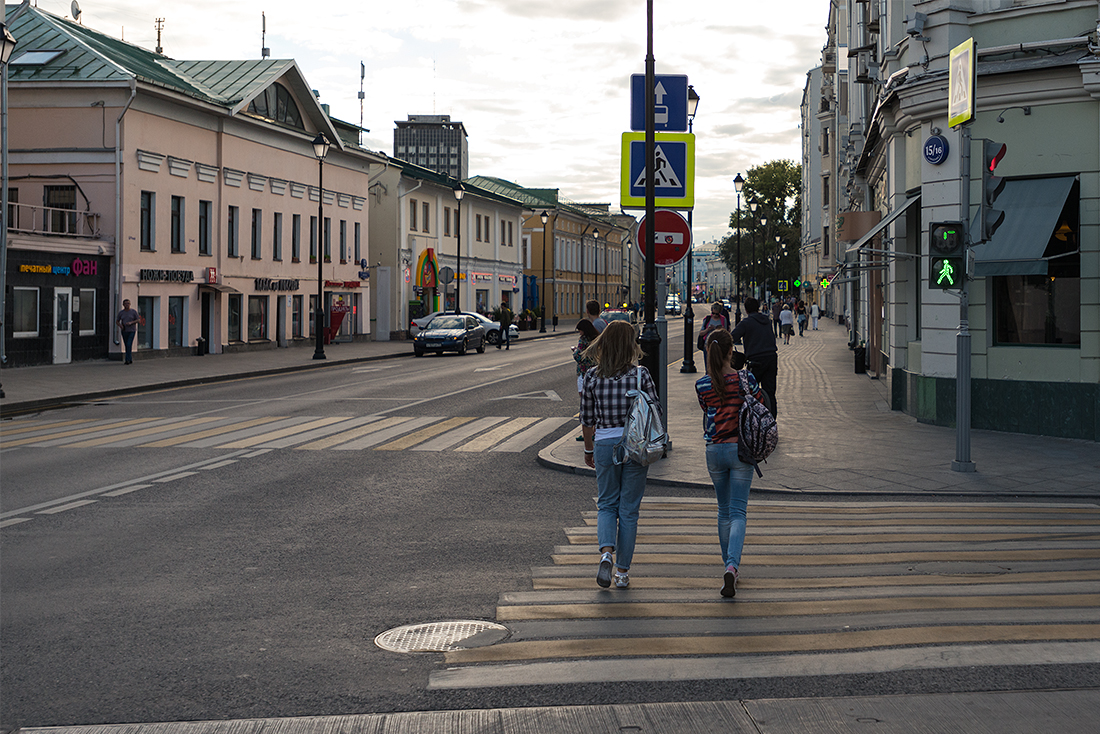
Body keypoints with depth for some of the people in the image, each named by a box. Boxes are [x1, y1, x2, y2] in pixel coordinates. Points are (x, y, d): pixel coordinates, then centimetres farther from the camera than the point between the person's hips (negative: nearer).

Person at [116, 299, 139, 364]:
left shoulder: (133, 311, -4)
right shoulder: (121, 312, 3)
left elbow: (138, 320, -5)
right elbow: (117, 321, 8)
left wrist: (131, 322, -21)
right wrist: (120, 325, -15)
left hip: (132, 331, -4)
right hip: (124, 331, 4)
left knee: (129, 345, -17)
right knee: (127, 346, 7)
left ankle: (127, 360, -17)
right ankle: (130, 360, 20)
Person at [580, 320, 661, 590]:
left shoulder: (592, 376, -2)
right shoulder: (640, 374, -8)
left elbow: (587, 420, 4)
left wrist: (589, 449, 17)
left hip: (605, 444, 1)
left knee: (606, 504, 16)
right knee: (629, 509, 8)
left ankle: (606, 552, -10)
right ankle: (622, 572, 12)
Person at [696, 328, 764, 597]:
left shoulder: (702, 385, -6)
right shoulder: (746, 380, -9)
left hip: (714, 451, 2)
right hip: (741, 449, -2)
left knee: (724, 511, 18)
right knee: (737, 511, -1)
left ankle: (730, 565, 28)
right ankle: (732, 566, -21)